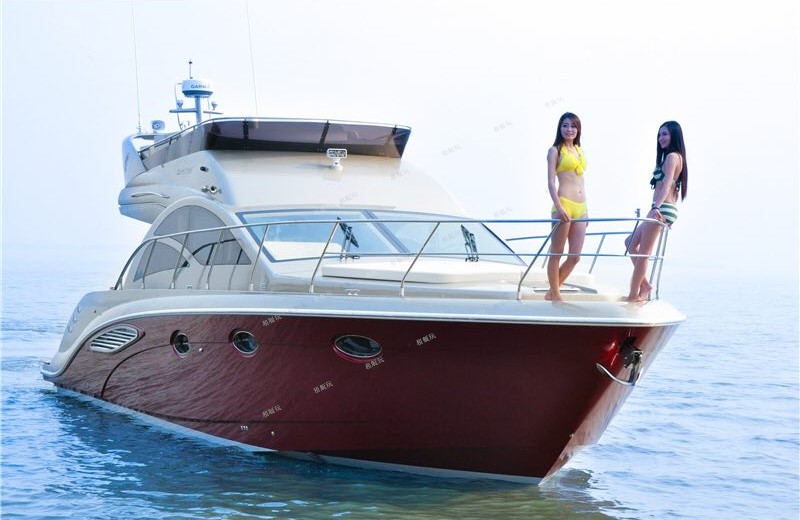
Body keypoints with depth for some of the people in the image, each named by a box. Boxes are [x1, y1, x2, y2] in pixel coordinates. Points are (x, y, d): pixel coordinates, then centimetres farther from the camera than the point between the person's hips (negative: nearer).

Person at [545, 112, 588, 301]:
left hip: (580, 207, 7)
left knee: (575, 256, 5)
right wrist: (558, 207, -19)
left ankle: (553, 291, 19)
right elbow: (551, 182, -8)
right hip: (564, 205, -7)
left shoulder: (579, 151, 19)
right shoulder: (555, 150, -1)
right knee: (556, 254, 0)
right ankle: (554, 294, 9)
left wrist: (585, 209, 19)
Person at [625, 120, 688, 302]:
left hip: (661, 209, -11)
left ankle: (634, 295, -2)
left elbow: (667, 184, -23)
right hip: (666, 209, 11)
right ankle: (644, 285, 12)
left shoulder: (672, 156, -9)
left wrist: (656, 207, -35)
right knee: (631, 242, 18)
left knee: (643, 252, -6)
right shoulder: (674, 157, 21)